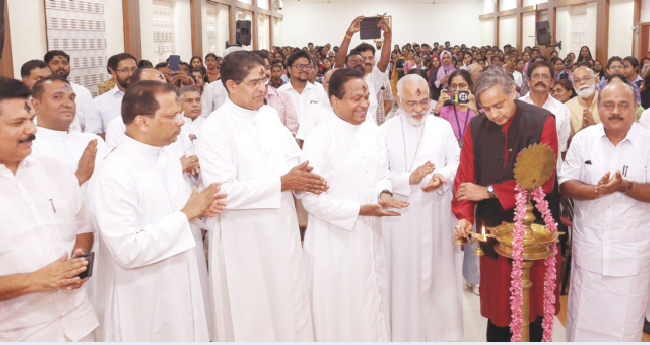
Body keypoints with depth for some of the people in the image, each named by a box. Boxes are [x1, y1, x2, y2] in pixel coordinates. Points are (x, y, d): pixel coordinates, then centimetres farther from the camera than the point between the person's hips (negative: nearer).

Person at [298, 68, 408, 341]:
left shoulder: (373, 131, 4)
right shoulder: (320, 138, -16)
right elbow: (310, 196, -19)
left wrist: (384, 193, -9)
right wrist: (359, 210, -20)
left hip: (370, 237, 6)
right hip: (335, 240, -6)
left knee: (374, 306, 18)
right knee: (340, 315, 8)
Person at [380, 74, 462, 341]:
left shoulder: (443, 127, 6)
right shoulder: (385, 132, -1)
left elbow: (457, 162, 7)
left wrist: (442, 177, -13)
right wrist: (409, 179, -17)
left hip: (439, 215, 2)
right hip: (401, 217, -1)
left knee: (441, 273, 8)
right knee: (404, 276, 4)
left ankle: (443, 329, 25)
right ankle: (407, 332, 19)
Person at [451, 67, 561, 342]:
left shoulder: (542, 122, -9)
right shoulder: (475, 128, -1)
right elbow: (464, 178, 0)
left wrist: (489, 191, -13)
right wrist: (464, 216, -17)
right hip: (494, 228, 2)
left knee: (535, 304, 12)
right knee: (498, 306, 9)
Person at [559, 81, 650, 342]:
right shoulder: (584, 139, 1)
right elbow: (565, 184, -2)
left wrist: (624, 186, -25)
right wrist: (598, 190, -20)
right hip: (589, 249, 2)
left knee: (626, 323, 9)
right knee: (584, 319, 13)